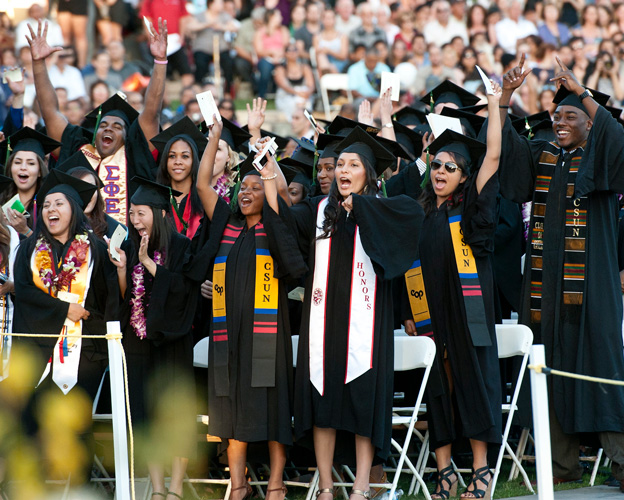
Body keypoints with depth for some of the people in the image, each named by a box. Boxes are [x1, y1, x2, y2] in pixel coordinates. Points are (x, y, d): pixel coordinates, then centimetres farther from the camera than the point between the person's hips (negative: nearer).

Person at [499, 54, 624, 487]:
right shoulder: (541, 157, 13)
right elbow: (503, 144, 1)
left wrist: (583, 93, -23)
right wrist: (506, 95, -12)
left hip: (589, 281, -5)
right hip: (546, 280, 5)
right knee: (554, 365, 4)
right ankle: (564, 464, 9)